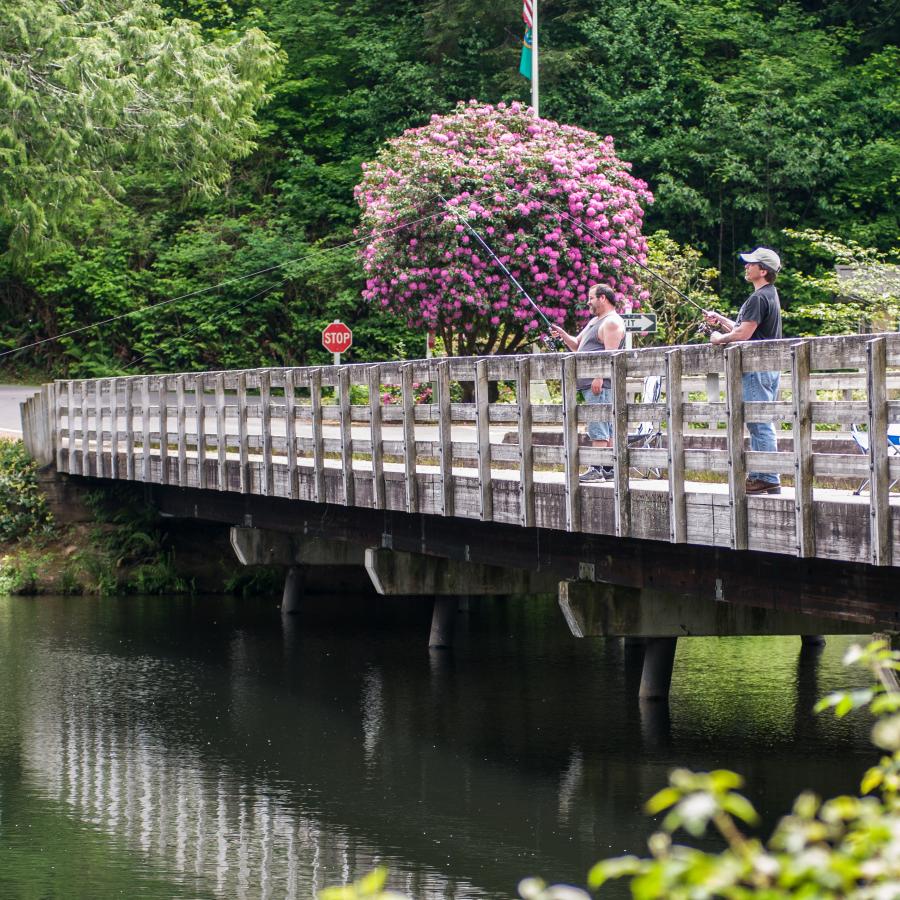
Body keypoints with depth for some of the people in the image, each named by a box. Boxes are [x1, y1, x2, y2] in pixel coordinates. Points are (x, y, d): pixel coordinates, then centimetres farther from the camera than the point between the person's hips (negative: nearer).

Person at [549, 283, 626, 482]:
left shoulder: (612, 322, -9)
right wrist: (563, 335, 9)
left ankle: (597, 470, -18)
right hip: (590, 384, 11)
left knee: (598, 427, -14)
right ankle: (608, 467, 13)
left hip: (600, 384, -11)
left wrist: (599, 378, -26)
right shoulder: (595, 321, 23)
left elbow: (610, 353, -19)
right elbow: (577, 345, 28)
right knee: (606, 428, 11)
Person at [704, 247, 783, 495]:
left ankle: (769, 480, -9)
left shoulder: (759, 298, -15)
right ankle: (759, 475, 17)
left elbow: (743, 333, -20)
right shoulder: (770, 295, 18)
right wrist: (720, 320, 18)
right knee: (760, 425, 13)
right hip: (769, 367, 11)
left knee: (760, 424, -9)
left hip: (757, 369, -11)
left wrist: (720, 338, -4)